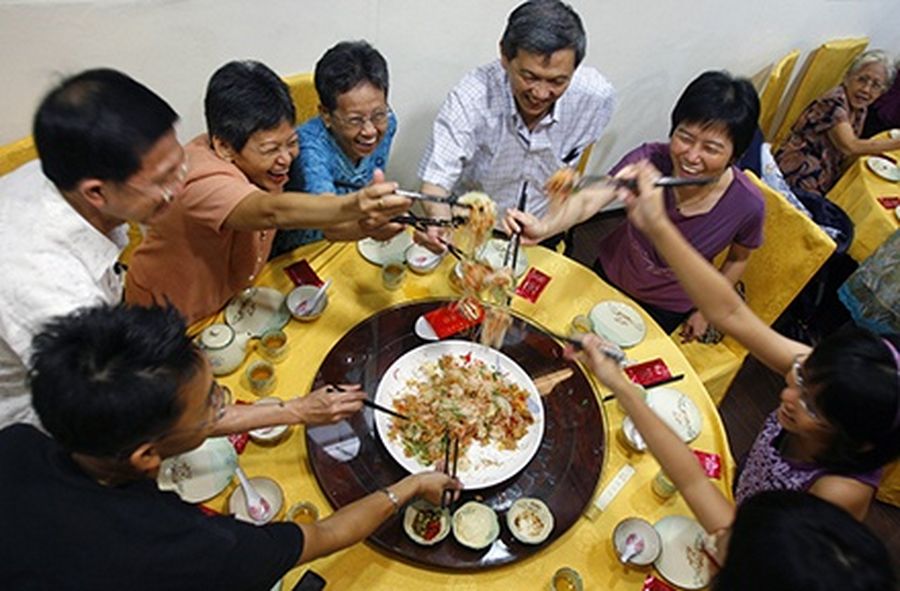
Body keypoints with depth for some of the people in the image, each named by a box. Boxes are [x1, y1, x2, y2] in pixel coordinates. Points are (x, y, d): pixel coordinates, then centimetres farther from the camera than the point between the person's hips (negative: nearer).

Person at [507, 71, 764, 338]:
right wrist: (544, 227, -65)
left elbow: (737, 259, -7)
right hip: (611, 276, 1)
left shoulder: (748, 205, -28)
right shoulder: (649, 159, -31)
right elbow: (589, 199, -45)